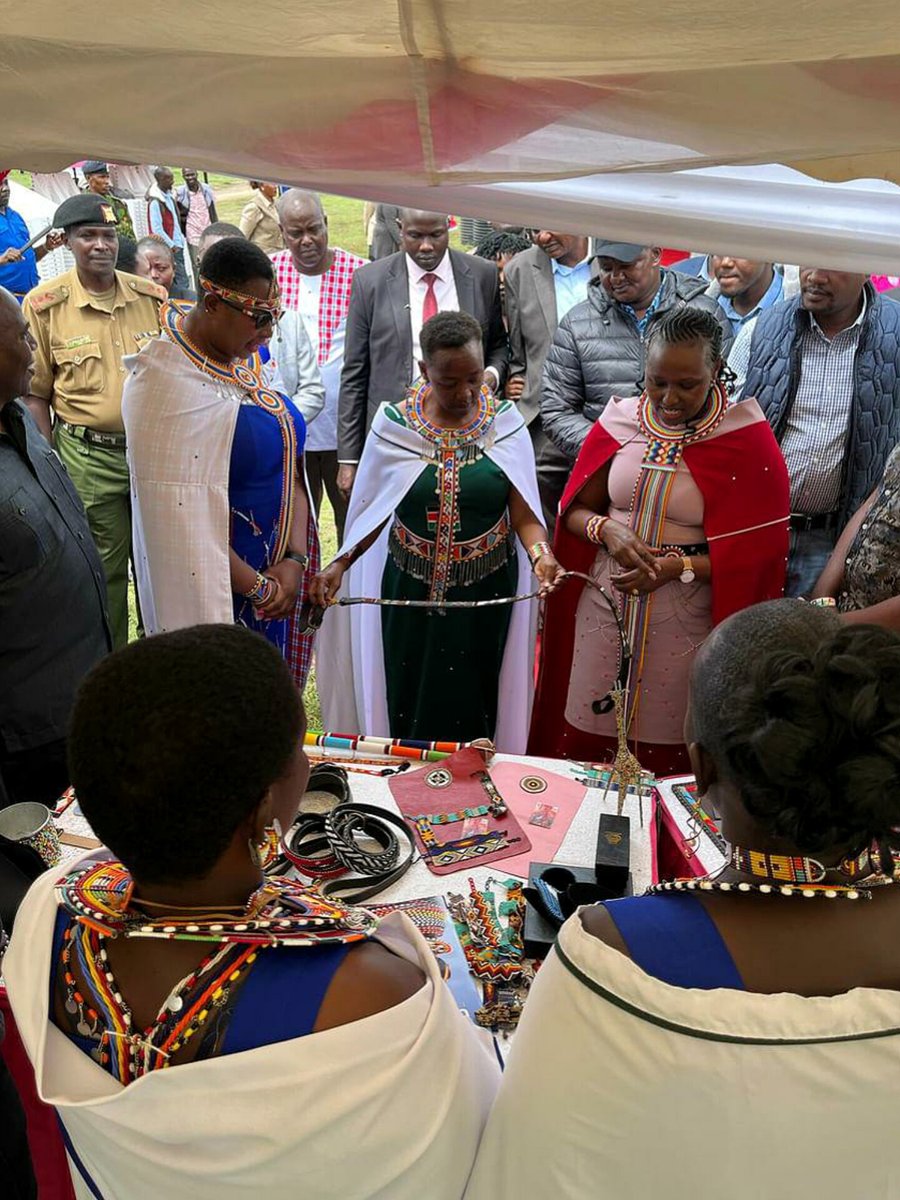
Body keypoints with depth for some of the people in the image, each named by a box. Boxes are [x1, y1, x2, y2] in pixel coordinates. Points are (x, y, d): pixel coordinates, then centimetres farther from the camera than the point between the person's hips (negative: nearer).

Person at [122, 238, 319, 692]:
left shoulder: (244, 356, 3)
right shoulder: (168, 385, -21)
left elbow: (288, 464, 1)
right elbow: (183, 521, -22)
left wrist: (295, 560, -10)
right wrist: (257, 587, -14)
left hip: (280, 569, 7)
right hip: (223, 585, -7)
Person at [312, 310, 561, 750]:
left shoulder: (505, 423, -5)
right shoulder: (395, 425, -5)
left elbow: (523, 514, -8)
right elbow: (373, 511, 0)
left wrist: (539, 552, -27)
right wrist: (339, 565, -13)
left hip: (488, 593, 0)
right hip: (410, 591, 1)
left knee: (475, 704, 10)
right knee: (410, 704, 10)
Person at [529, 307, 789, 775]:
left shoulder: (747, 441, -9)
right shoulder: (621, 420, 1)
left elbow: (758, 554, -8)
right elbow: (575, 510, 8)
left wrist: (677, 567, -20)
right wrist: (607, 530, -13)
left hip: (686, 622, -3)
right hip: (605, 606, 3)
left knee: (668, 754, 11)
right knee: (585, 737, 13)